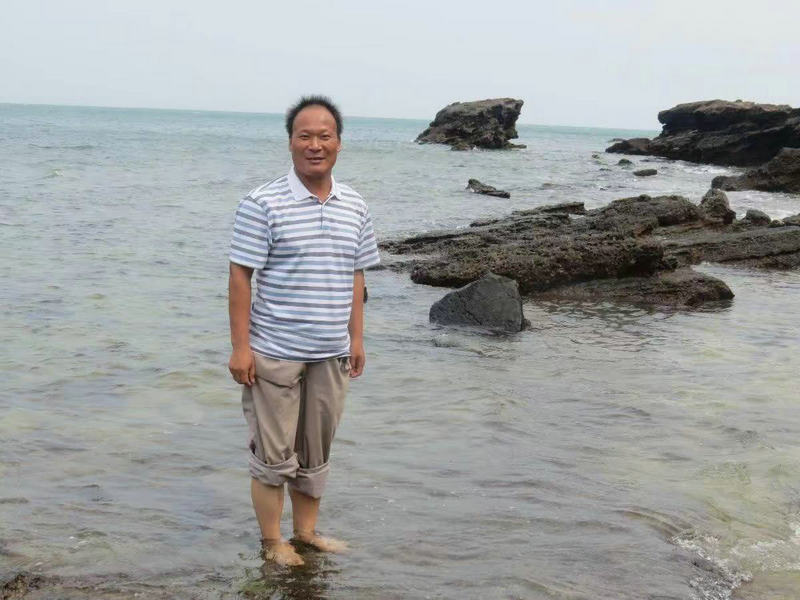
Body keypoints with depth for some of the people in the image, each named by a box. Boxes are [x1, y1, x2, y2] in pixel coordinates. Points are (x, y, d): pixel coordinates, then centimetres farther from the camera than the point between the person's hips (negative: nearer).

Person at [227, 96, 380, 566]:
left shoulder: (356, 208, 6)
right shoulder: (263, 205, -11)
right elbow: (241, 276, -11)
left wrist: (356, 337, 11)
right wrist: (240, 346, -14)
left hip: (331, 353, 5)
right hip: (275, 353, -5)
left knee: (316, 451, 16)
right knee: (274, 453, 5)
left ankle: (306, 531, 30)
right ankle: (273, 541, 19)